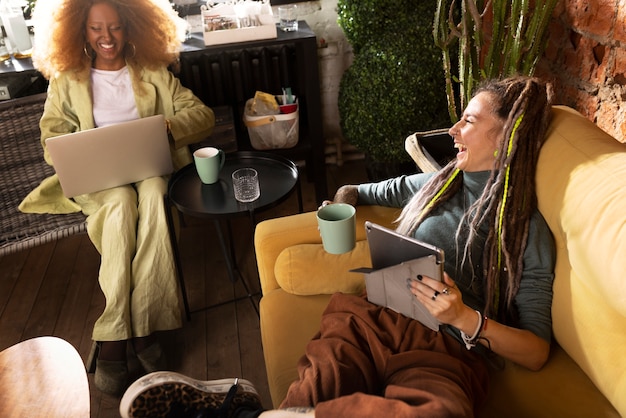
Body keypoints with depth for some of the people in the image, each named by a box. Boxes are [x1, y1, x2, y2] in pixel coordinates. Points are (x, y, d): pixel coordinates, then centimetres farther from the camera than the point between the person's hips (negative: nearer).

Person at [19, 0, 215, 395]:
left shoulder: (153, 73, 12)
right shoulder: (66, 80, 14)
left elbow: (203, 115, 3)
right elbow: (52, 136, 12)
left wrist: (164, 128, -18)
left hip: (149, 167, 0)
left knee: (151, 195, -37)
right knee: (121, 201, -36)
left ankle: (113, 335, -34)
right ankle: (141, 329, -32)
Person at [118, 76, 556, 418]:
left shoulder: (527, 231, 7)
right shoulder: (436, 183, 18)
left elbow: (537, 352, 2)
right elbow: (357, 191, 34)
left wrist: (465, 318, -16)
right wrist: (341, 206, 11)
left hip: (447, 354, -2)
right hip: (370, 322, 3)